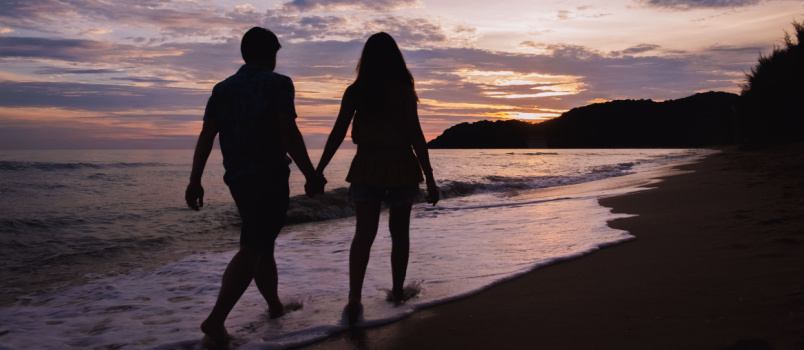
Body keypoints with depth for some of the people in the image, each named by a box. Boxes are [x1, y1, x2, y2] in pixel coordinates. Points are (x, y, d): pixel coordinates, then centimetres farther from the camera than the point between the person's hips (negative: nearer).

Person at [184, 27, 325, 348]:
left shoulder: (222, 88, 11)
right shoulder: (278, 83, -5)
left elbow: (206, 136, 2)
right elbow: (289, 133, -14)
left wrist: (195, 181, 0)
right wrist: (311, 175, -8)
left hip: (237, 178, 7)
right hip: (269, 176, -6)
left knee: (264, 245, 19)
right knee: (251, 250, -7)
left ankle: (275, 305, 32)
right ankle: (215, 321, -14)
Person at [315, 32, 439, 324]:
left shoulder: (355, 91, 1)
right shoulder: (403, 91, -5)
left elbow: (337, 133, -2)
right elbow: (416, 135, -8)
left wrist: (318, 171, 3)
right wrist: (430, 178, -4)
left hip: (367, 167, 1)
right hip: (401, 167, -1)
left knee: (364, 233, -2)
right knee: (399, 232, 14)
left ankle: (354, 300, -15)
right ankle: (397, 292, 24)